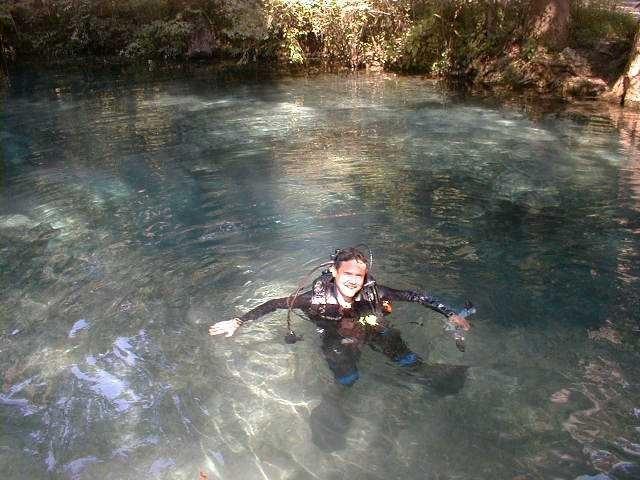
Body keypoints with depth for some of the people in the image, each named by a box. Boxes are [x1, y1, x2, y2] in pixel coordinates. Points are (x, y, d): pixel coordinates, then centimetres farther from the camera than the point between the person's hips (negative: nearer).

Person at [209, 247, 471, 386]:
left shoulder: (373, 292, -27)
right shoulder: (318, 298, -31)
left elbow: (414, 296, -19)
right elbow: (275, 304, -26)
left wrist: (450, 314, -18)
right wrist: (238, 322, -32)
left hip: (372, 328, 2)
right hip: (336, 338, -2)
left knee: (409, 361, -9)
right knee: (347, 380, -25)